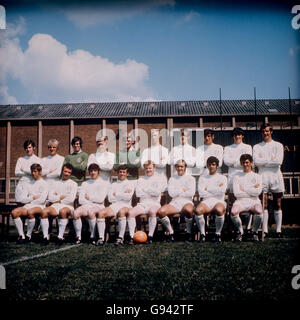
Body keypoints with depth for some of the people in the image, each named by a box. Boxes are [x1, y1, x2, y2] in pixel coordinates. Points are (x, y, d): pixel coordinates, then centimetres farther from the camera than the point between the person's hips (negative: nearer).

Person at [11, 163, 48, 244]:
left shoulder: (44, 184, 6)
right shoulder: (27, 183, 20)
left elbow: (42, 200, -7)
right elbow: (21, 199, 9)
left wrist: (29, 200, 0)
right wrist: (33, 197, -3)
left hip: (39, 207, -4)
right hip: (28, 206, 5)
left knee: (30, 211, -38)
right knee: (14, 212, -25)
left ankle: (28, 236, -20)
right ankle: (21, 235, -16)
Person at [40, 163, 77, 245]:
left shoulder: (73, 184, 11)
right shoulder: (56, 183, 21)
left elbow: (71, 199, -5)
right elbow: (50, 198, 8)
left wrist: (57, 198, 3)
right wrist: (62, 196, -2)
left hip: (67, 206, -3)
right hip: (55, 206, 3)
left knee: (63, 211, -38)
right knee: (44, 211, -28)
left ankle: (60, 237, -31)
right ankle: (45, 236, -22)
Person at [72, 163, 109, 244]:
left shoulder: (104, 183, 11)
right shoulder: (85, 183, 21)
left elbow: (101, 199, -2)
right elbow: (81, 200, 8)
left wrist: (88, 197, 5)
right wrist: (94, 200, -4)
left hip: (98, 206, -3)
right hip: (86, 205, 3)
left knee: (91, 211, -38)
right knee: (76, 212, -30)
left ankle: (92, 236, -24)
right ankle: (78, 236, -16)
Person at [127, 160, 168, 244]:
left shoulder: (159, 178, 10)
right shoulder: (141, 179, 20)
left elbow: (157, 192, -6)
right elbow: (138, 193, 4)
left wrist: (145, 189, 3)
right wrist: (151, 194, -5)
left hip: (154, 203, -3)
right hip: (142, 204, 3)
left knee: (152, 211, -37)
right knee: (131, 212, -25)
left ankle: (150, 236, -29)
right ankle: (132, 236, -22)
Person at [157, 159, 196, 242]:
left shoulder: (190, 178, 13)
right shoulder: (172, 179, 19)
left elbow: (191, 193, -4)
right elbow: (171, 193, 4)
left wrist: (177, 193, 0)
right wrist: (183, 190, 1)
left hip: (187, 202, -2)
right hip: (175, 203, 3)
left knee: (188, 210, -40)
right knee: (160, 211, -27)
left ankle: (189, 232, -15)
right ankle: (171, 232, -6)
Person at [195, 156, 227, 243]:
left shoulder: (222, 177, 17)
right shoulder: (202, 178, 19)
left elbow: (222, 190, -5)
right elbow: (201, 193, 2)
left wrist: (208, 188, 2)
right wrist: (216, 190, 0)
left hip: (219, 201, -1)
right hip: (206, 201, 1)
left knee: (219, 210, -38)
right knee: (198, 210, -33)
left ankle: (218, 234, -16)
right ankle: (202, 234, -14)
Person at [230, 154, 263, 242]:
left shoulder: (257, 176, 14)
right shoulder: (237, 176, 13)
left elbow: (258, 192, -4)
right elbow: (236, 193, -1)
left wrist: (243, 188, -1)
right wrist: (252, 190, -1)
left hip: (253, 201, 0)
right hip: (241, 201, 0)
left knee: (259, 211, -35)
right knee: (233, 212, -33)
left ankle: (255, 232, -5)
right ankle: (240, 231, -3)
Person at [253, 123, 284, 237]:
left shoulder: (278, 145, 9)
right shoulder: (257, 147, 11)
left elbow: (279, 161, -7)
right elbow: (256, 161, -5)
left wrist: (263, 161, -4)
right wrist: (270, 159, -5)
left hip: (276, 176, 0)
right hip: (262, 176, 0)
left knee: (278, 205, 2)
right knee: (263, 205, -2)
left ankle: (278, 230, 8)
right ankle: (265, 230, 4)